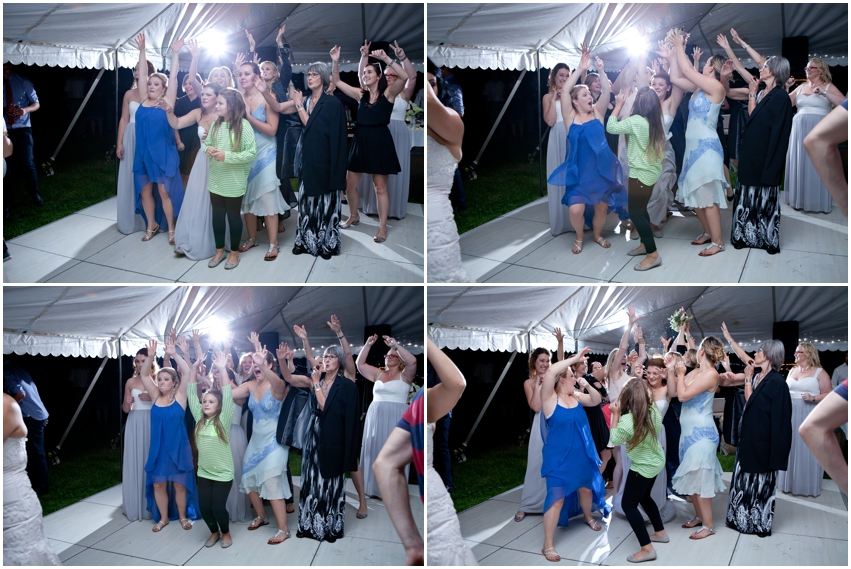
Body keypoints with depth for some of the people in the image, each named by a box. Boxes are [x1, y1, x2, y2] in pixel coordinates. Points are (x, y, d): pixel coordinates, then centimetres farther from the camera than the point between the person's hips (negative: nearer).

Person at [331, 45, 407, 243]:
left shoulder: (388, 93, -5)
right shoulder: (360, 94, 8)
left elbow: (404, 76, -22)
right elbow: (336, 81, 11)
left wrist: (386, 58, -28)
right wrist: (336, 62, -4)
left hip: (380, 141, -5)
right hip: (360, 141, 5)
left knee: (380, 187, 1)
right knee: (350, 184, 11)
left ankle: (383, 227, 11)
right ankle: (354, 216, 34)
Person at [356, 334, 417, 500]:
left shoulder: (405, 375, -2)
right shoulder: (379, 374, 14)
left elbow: (413, 361, -20)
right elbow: (360, 364, 14)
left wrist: (395, 345, -21)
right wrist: (368, 345, 4)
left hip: (396, 420, -6)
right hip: (376, 418, 6)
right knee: (376, 452, 8)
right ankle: (376, 487, 17)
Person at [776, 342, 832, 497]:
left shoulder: (819, 372, -5)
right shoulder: (792, 371, 14)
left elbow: (829, 395, -8)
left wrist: (813, 398, -22)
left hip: (810, 417, -6)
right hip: (791, 416, 6)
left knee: (807, 450, -2)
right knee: (791, 449, 9)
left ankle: (808, 485, 7)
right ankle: (791, 482, 19)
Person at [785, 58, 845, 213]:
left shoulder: (828, 87, -1)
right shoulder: (801, 87, 14)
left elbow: (843, 103, -14)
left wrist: (824, 93, -19)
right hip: (800, 129, 5)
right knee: (800, 164, 7)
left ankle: (819, 202, 2)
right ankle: (801, 199, 16)